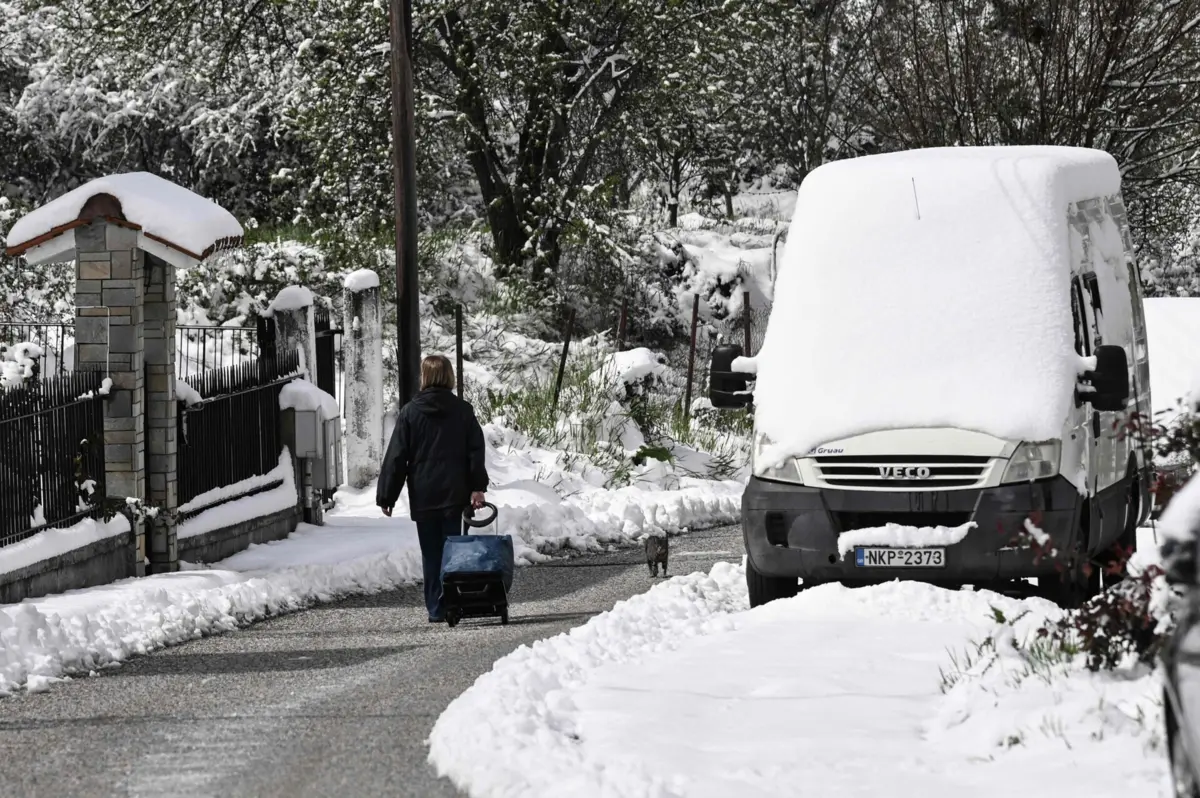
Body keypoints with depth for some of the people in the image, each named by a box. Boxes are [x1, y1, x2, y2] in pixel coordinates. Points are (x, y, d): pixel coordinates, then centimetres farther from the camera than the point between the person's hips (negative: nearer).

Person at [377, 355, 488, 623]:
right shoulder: (463, 411, 2)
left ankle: (436, 609, 5)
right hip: (454, 494, 1)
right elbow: (476, 452, -1)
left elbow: (396, 457, -1)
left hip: (423, 496, -1)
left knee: (431, 554, 6)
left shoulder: (410, 412, -2)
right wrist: (477, 488, -1)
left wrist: (386, 496, 4)